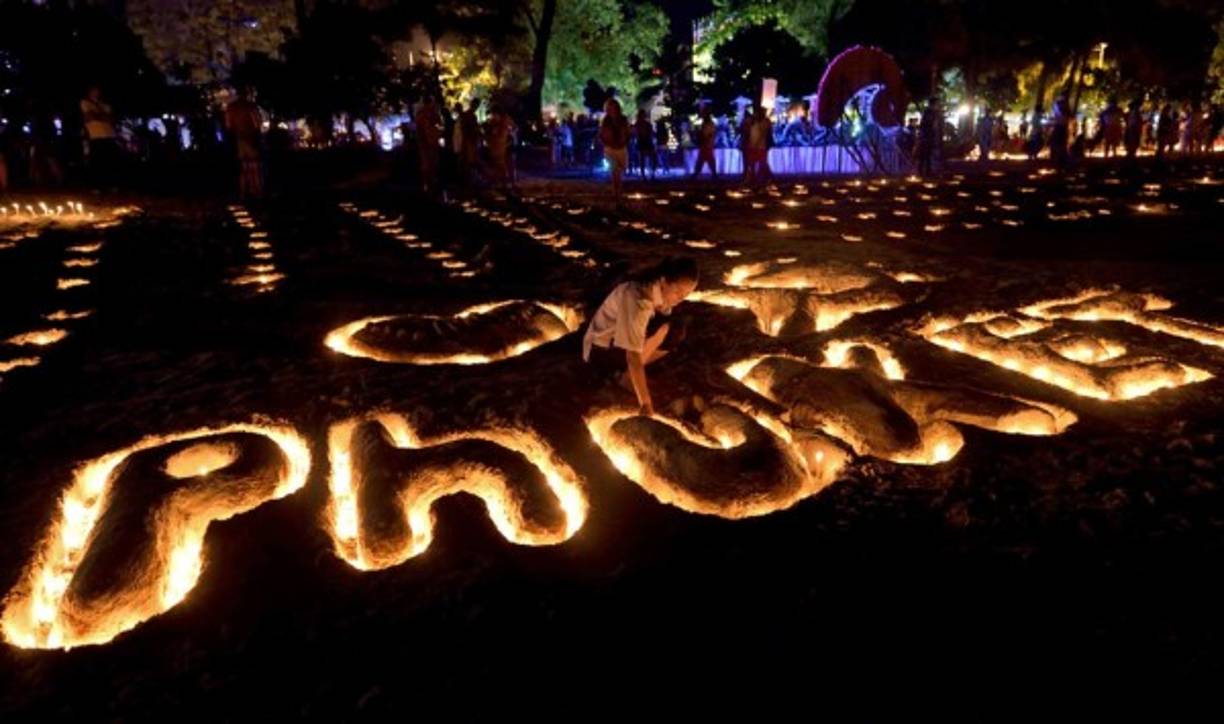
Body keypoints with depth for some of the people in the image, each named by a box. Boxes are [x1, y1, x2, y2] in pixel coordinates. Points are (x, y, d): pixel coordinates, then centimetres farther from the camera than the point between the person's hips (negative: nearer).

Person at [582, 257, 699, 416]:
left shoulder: (659, 289, -11)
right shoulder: (637, 300, -35)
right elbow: (633, 356, -37)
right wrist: (645, 402, -37)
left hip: (621, 339, 8)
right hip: (601, 350, -8)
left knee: (676, 333, -8)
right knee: (665, 330, -27)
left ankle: (629, 373, -2)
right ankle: (629, 377, -12)